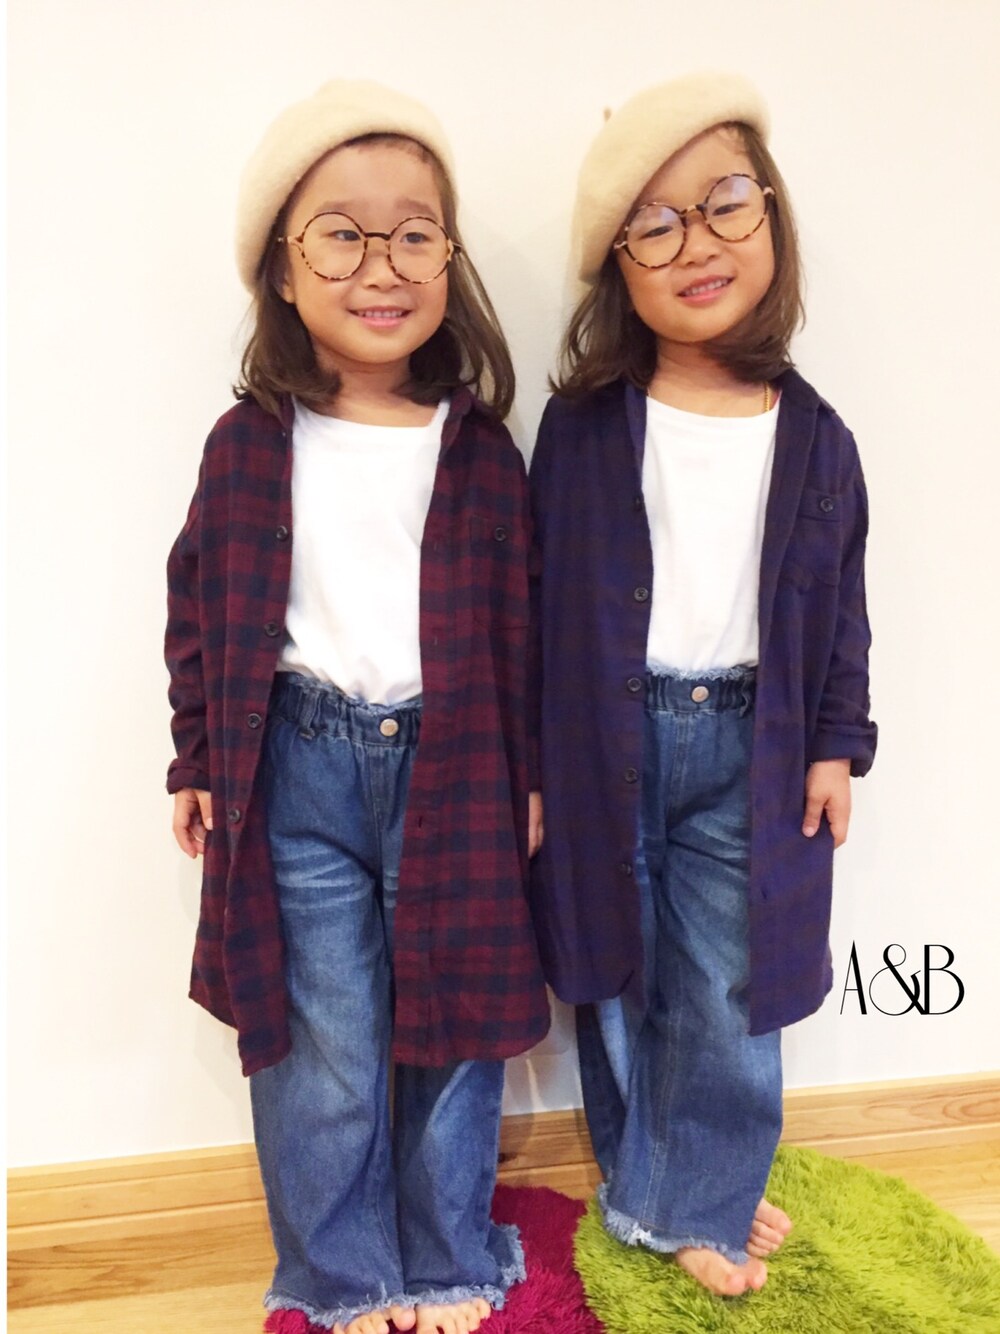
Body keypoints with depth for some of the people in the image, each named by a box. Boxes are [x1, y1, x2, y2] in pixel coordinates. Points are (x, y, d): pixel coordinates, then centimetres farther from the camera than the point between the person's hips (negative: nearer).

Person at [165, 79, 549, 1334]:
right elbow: (201, 609, 6)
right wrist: (199, 760, 4)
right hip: (298, 770, 0)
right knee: (320, 1045, 10)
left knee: (451, 1032, 13)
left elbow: (519, 626, 3)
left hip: (451, 766, 1)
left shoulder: (482, 449, -1)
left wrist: (526, 774, 3)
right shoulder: (249, 443, -1)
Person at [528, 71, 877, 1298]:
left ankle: (695, 1200, 33)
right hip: (606, 736, 0)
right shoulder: (581, 426, -6)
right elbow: (541, 599, -3)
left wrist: (837, 742, 5)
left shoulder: (812, 435, -1)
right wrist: (534, 759, -2)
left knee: (725, 989, 8)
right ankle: (644, 1185, 38)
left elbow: (838, 606, 7)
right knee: (616, 977, 14)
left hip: (749, 747, 1)